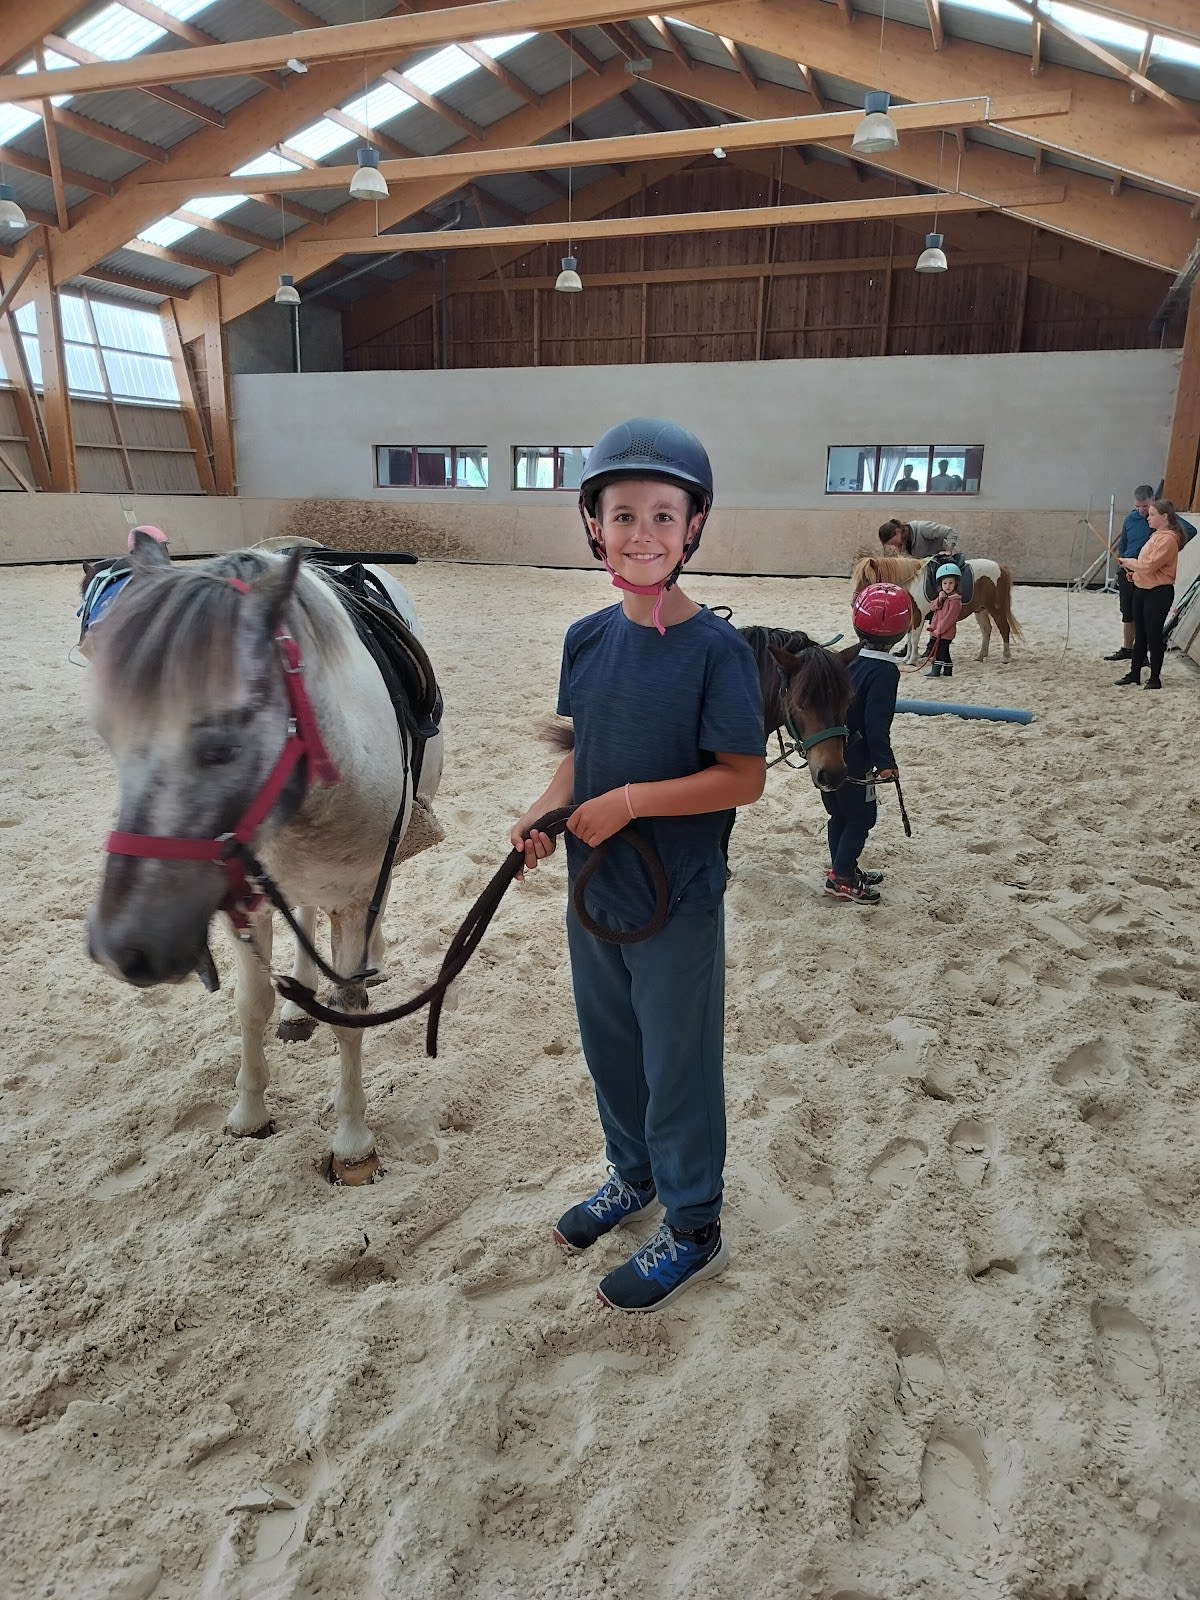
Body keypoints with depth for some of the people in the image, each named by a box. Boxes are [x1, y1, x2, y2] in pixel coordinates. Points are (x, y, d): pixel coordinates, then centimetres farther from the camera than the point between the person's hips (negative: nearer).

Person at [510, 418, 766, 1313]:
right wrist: (548, 810, -8)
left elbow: (744, 777, -17)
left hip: (678, 905, -6)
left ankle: (694, 1230, 32)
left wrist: (631, 801, -23)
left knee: (678, 1067, 10)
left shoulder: (716, 648, -17)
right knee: (610, 1050, 23)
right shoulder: (587, 639, 1)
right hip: (592, 894, 6)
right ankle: (633, 1176, 48)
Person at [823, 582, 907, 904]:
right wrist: (885, 762, -17)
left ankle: (844, 869, 30)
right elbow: (877, 722, -22)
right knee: (862, 817, 4)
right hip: (854, 761, -8)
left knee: (840, 814, 18)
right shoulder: (885, 672, -18)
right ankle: (840, 879, 6)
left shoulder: (848, 660, 6)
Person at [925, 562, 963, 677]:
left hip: (945, 632, -9)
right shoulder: (943, 596, 12)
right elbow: (932, 608, 6)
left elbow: (949, 618, -20)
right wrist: (939, 600, -13)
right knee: (944, 651, 14)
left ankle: (936, 671, -1)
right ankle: (947, 671, 22)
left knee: (940, 650, -5)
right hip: (937, 630, 9)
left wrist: (939, 630, -20)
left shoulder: (955, 600, -16)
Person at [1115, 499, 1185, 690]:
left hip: (1158, 593, -9)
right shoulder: (1156, 536, 14)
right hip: (1142, 590, 9)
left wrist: (1129, 562, -8)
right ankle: (1134, 673, 25)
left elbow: (1149, 565, -23)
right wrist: (1134, 573, 4)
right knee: (1140, 635, 15)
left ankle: (1155, 678, 7)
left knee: (1154, 635, -2)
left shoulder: (1168, 539, -16)